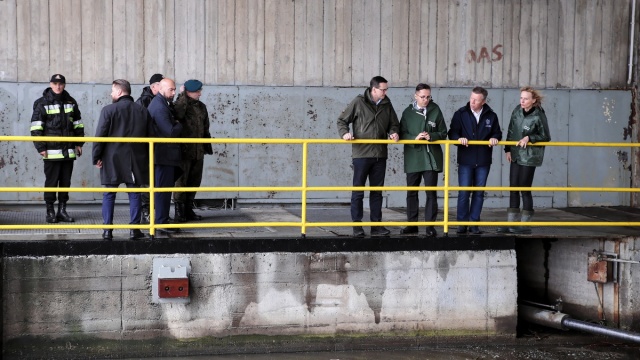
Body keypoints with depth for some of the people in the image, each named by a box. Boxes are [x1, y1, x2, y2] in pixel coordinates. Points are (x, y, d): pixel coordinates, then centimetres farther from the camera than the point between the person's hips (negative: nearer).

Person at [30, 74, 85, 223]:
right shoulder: (42, 103, -3)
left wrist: (79, 143, 13)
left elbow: (78, 124, 18)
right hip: (51, 151, -4)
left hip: (68, 151, 4)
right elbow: (36, 128, -5)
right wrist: (40, 147, -10)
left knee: (66, 181, 8)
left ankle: (62, 210, 16)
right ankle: (50, 211, 8)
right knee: (51, 181, 0)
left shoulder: (71, 102, 11)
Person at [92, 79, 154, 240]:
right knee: (134, 195, 8)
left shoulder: (109, 110, -8)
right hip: (136, 160, 3)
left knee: (109, 195, 5)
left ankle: (107, 230, 4)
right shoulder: (143, 111, 5)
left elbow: (100, 135, -10)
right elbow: (150, 136, 8)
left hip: (112, 160, -3)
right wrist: (147, 158, 15)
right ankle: (134, 229, 6)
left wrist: (97, 157, -2)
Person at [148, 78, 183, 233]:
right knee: (164, 188, -5)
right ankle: (162, 222, 0)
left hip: (162, 154, 11)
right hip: (164, 155, -11)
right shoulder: (160, 107, -20)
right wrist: (179, 125, -8)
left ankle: (160, 219, 28)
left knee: (163, 188, 20)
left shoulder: (159, 104, 14)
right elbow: (171, 131, -26)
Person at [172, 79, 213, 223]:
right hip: (184, 150, -6)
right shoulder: (181, 105, -5)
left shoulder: (201, 106, 14)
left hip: (198, 151, 6)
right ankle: (179, 211, 1)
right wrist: (183, 96, -21)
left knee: (194, 181, 10)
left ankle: (188, 209, 20)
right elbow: (177, 114, -30)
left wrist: (208, 145, 18)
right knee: (181, 181, -4)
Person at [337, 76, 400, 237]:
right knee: (358, 192, 0)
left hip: (380, 155, 5)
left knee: (377, 192, 9)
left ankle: (376, 225, 16)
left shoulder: (387, 105, 9)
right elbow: (342, 120, 2)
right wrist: (345, 133, -16)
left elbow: (394, 124, 19)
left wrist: (393, 133, -3)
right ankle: (357, 226, 6)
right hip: (361, 153, -4)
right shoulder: (358, 102, -4)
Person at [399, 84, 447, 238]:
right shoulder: (408, 112, 4)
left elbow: (443, 133, 4)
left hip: (431, 158, -1)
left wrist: (431, 136, -14)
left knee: (431, 192, -2)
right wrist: (415, 138, -16)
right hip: (413, 157, 1)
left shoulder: (435, 110, 3)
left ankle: (430, 225, 3)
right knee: (411, 192, 8)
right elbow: (402, 134, 2)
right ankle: (412, 224, 19)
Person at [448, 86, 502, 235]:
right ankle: (462, 223, 7)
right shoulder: (460, 114, 0)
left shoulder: (491, 116, 4)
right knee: (464, 192, -3)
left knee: (479, 193, 6)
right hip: (465, 161, -2)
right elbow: (452, 133, 0)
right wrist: (459, 138, -21)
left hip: (483, 161, 2)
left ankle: (474, 223, 14)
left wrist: (494, 138, -9)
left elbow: (497, 133, 13)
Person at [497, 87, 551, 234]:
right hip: (516, 155, 6)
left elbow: (546, 137, -7)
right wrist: (508, 149, 6)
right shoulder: (517, 111, 2)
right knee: (513, 189, 8)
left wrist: (529, 138, -18)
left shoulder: (538, 116, -15)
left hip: (529, 157, -6)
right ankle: (512, 223, 16)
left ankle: (525, 225, 8)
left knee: (525, 189, -1)